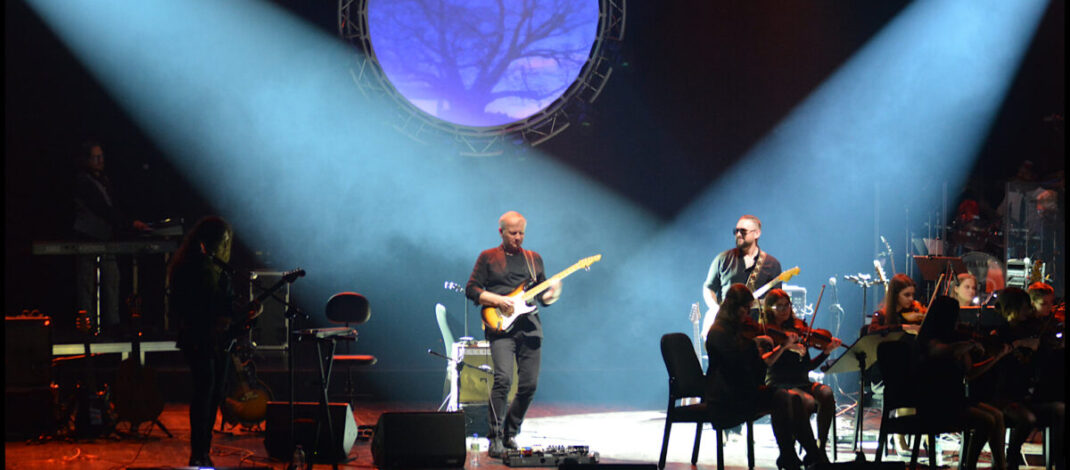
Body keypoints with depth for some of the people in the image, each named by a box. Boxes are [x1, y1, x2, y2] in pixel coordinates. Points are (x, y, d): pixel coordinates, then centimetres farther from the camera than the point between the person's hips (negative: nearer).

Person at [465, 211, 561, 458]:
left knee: (529, 384, 0)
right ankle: (495, 437, -14)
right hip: (502, 327, -4)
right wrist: (498, 300, -10)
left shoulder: (534, 259, 18)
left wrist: (551, 294, -4)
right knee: (503, 379, -20)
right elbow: (471, 289, 3)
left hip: (530, 326, 4)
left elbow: (542, 297, 19)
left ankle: (510, 433, 17)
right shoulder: (488, 257, 8)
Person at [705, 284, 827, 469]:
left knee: (793, 398, -11)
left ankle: (813, 455, -11)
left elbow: (760, 363, 16)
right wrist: (758, 341, -12)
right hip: (726, 400, -9)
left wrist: (784, 346, 6)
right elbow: (739, 358, -26)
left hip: (744, 392, 9)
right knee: (781, 399, -25)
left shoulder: (739, 330, 16)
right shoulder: (718, 332, -12)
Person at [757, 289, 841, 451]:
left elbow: (808, 366, 14)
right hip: (778, 385, -4)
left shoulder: (798, 330, 17)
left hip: (802, 383, 4)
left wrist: (826, 351, 0)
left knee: (826, 394, -29)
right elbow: (763, 361, -12)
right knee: (808, 402, -34)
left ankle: (821, 448, -28)